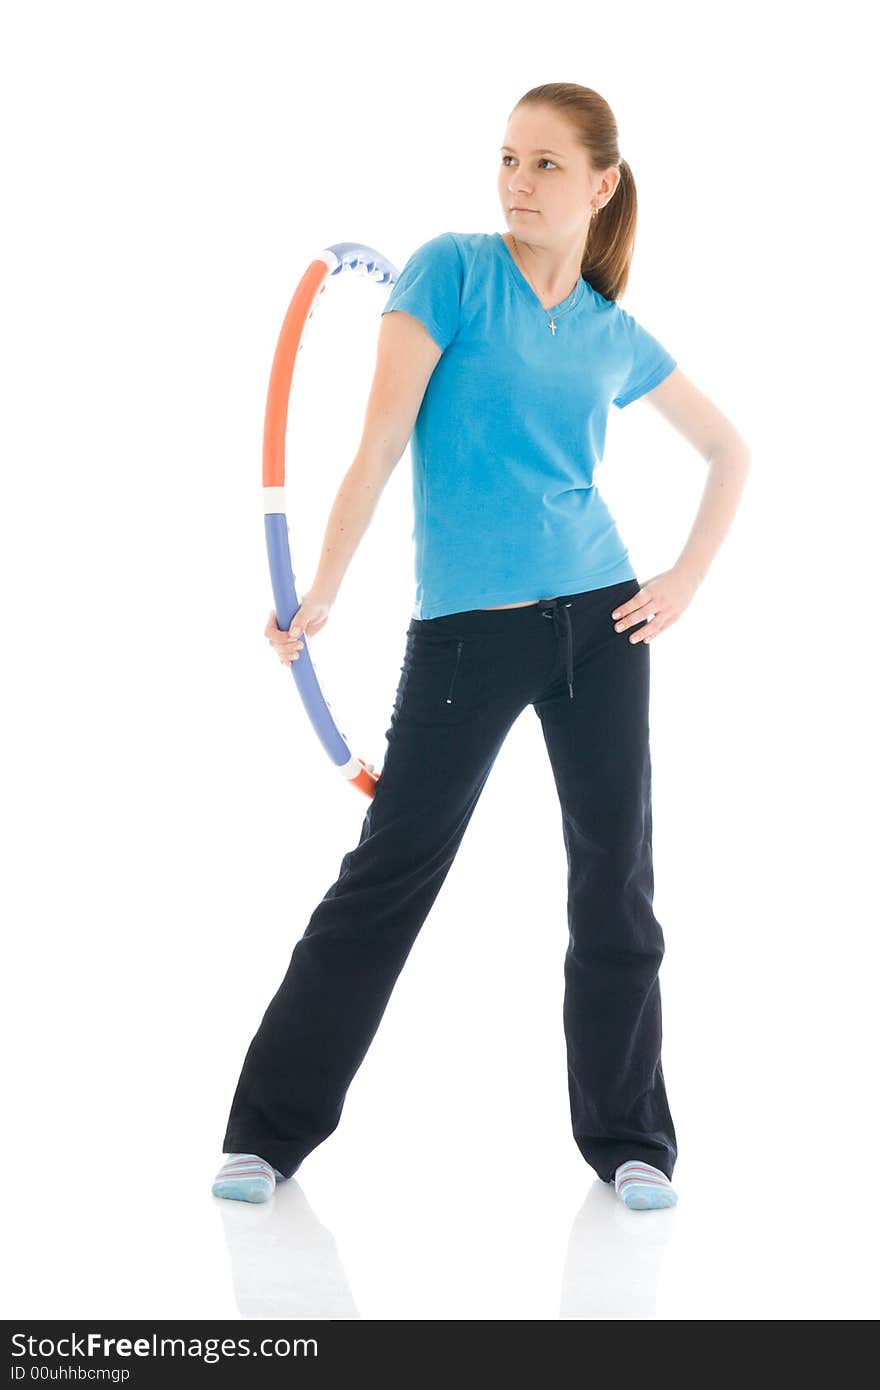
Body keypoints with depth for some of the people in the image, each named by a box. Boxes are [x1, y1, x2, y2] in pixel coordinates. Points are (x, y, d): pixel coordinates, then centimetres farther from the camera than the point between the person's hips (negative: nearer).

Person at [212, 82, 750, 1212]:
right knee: (387, 875, -2)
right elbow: (383, 438, -8)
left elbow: (729, 452, 22)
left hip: (601, 621, 4)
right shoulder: (453, 270, -2)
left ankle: (627, 1140, 18)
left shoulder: (614, 334, 8)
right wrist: (321, 593, -14)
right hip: (463, 629, -3)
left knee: (615, 880, 5)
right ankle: (270, 1131, 8)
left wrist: (688, 579, 10)